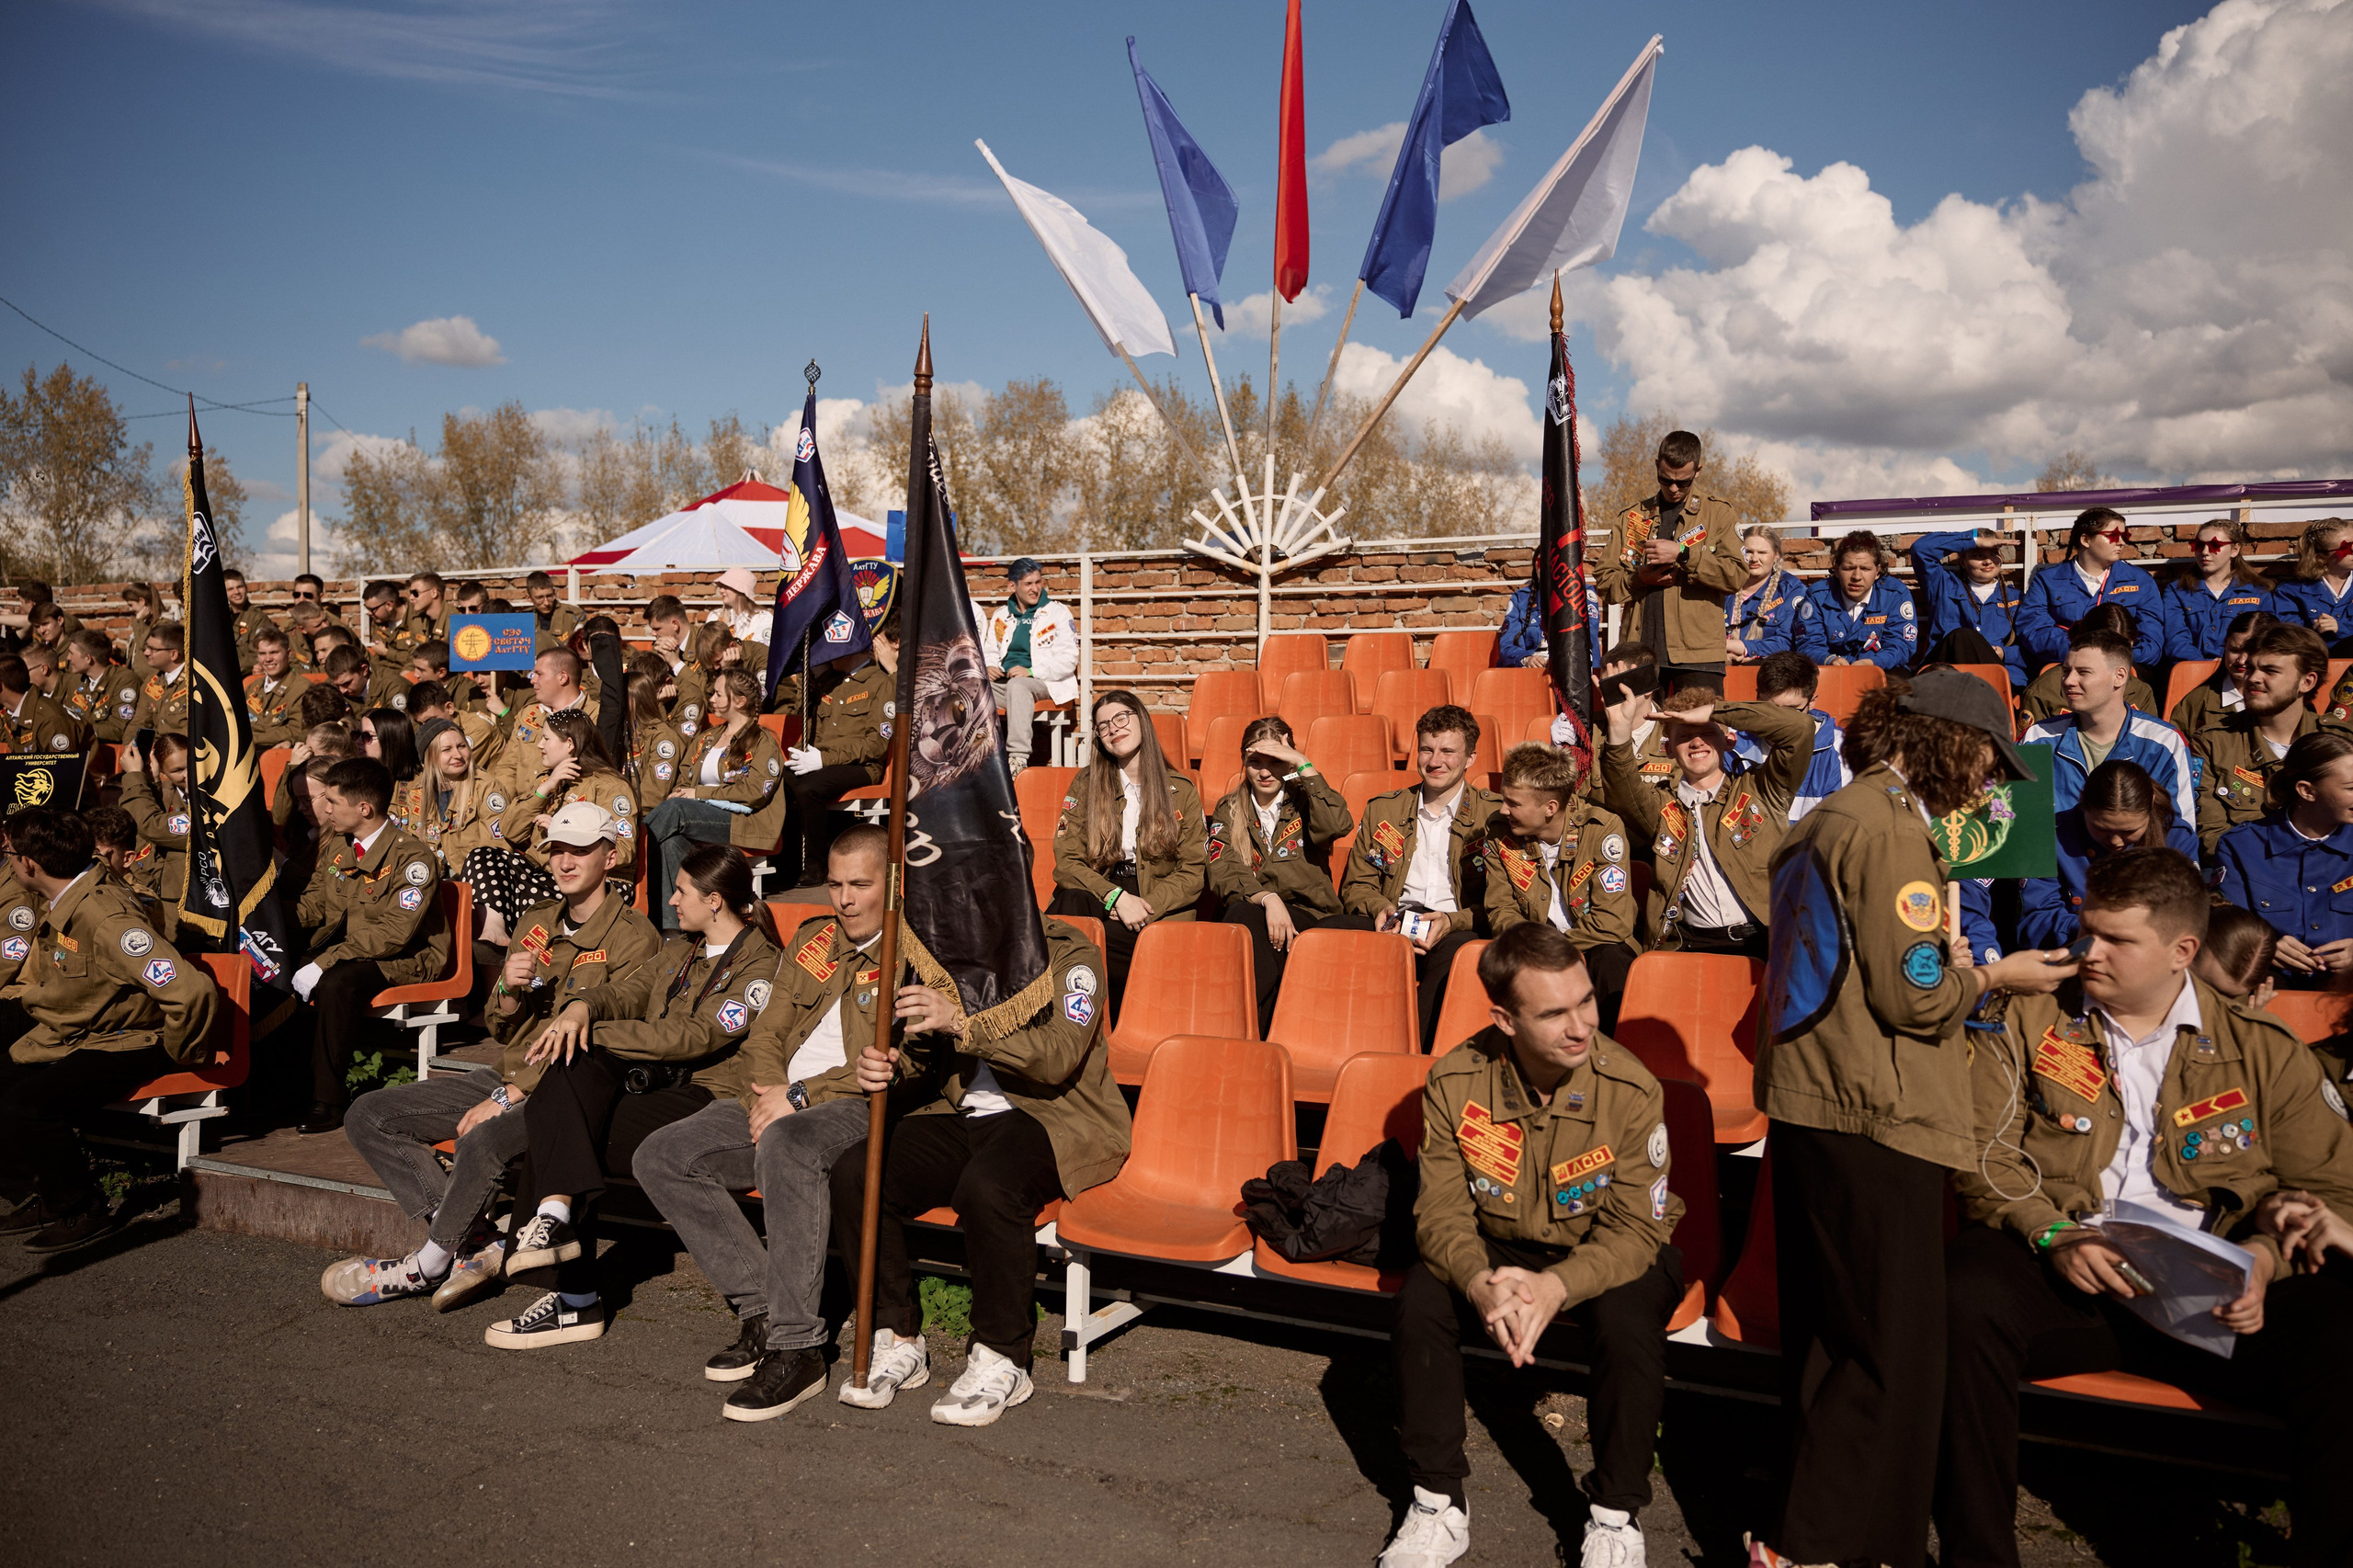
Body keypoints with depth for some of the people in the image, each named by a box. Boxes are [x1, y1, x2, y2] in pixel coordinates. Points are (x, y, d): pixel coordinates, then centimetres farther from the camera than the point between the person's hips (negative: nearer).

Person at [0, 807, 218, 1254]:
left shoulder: (105, 917, -27)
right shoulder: (52, 909, 4)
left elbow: (192, 992, -37)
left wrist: (180, 1053, -21)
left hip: (120, 1047, -10)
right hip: (58, 1041, 10)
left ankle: (83, 1213, -8)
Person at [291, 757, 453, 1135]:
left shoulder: (413, 857, -18)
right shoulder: (337, 846, 7)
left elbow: (394, 933, -25)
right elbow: (314, 904, 15)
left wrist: (325, 963, -30)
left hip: (406, 960, -7)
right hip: (342, 950, 7)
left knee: (337, 981, -34)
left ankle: (327, 1099, -23)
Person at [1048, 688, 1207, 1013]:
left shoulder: (1181, 791, 10)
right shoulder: (1085, 784, 12)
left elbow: (1193, 872, 5)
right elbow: (1066, 862, 3)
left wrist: (1143, 908, -13)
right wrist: (1116, 898, -15)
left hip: (1160, 911, -2)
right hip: (1096, 898, 2)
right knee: (1071, 902, -36)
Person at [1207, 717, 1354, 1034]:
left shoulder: (1305, 801, 11)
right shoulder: (1228, 810, 15)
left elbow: (1340, 826, -15)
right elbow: (1222, 874, -2)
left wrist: (1304, 766, -11)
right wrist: (1267, 897, -22)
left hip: (1306, 917, -1)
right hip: (1249, 912, 1)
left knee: (1246, 919, -33)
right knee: (1243, 914, -35)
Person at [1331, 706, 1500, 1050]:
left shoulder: (1497, 814, 8)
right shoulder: (1381, 809, 19)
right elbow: (1355, 885, 20)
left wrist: (1452, 921, -16)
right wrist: (1381, 909, -5)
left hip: (1457, 930, -3)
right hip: (1392, 927, 3)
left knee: (1459, 948, -39)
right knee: (1331, 932, -28)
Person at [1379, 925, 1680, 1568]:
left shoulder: (1631, 1090, -25)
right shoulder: (1455, 1082, -19)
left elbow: (1634, 1231, -22)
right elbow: (1441, 1212, -16)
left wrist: (1557, 1286, -41)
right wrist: (1481, 1282, -38)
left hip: (1610, 1253, -2)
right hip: (1498, 1247, 2)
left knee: (1627, 1323, -33)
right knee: (1419, 1303, -24)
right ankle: (1439, 1504, -5)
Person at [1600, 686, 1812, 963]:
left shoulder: (1760, 791, 14)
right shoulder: (1661, 807, 18)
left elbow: (1799, 728, 1)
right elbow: (1622, 787, -2)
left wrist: (1714, 711, 2)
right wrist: (1620, 728, -19)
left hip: (1762, 940, -1)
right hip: (1692, 945, 2)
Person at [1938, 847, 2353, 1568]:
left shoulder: (2264, 1051, 16)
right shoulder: (2029, 1023, 13)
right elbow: (1981, 1152, 5)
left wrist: (2267, 1255, -8)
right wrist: (2052, 1233, -12)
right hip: (2063, 1280, -1)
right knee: (1965, 1301, -34)